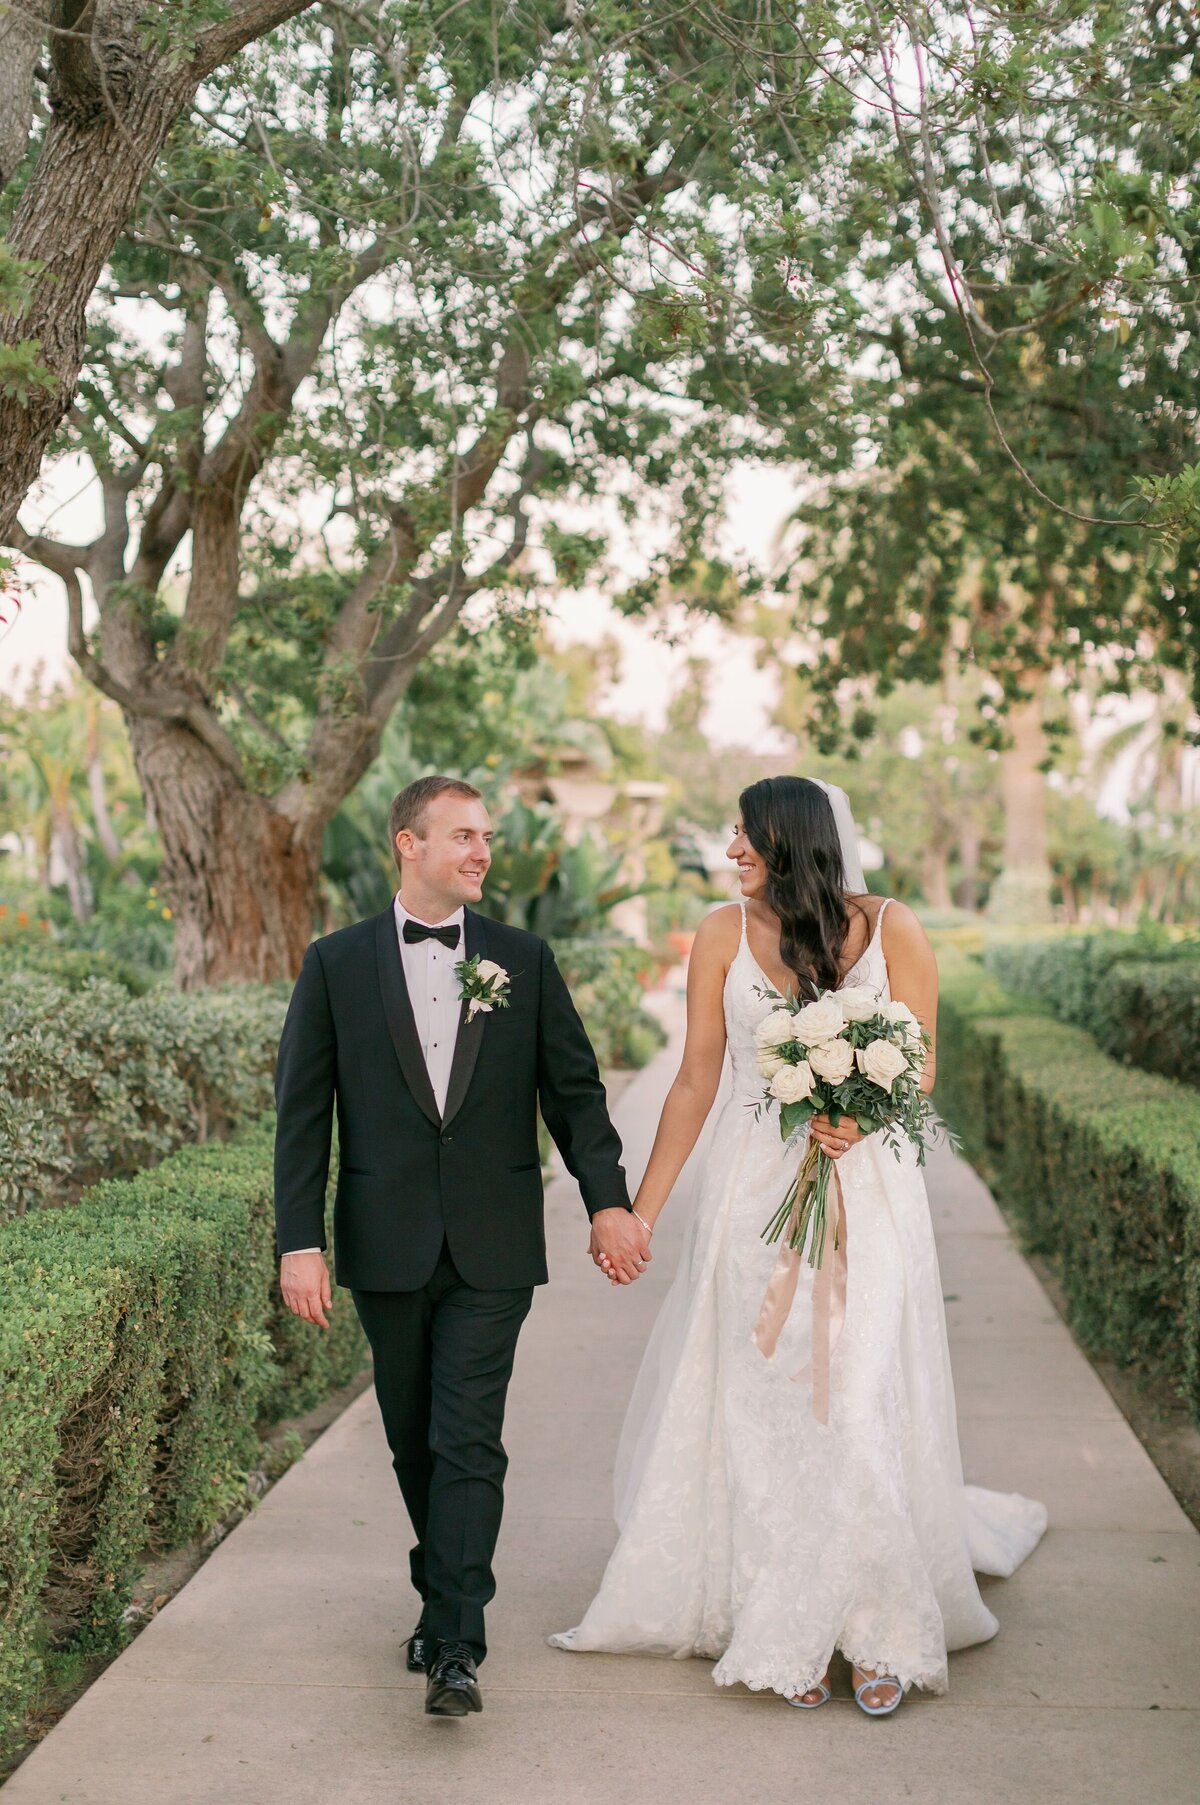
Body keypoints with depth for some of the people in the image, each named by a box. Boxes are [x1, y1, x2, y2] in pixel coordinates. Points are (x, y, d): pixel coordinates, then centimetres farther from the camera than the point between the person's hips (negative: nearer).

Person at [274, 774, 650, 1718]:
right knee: (415, 1444, 14)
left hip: (493, 1249, -1)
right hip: (386, 1248, 1)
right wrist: (300, 1241, -7)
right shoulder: (336, 963, 1)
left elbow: (574, 1088, 4)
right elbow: (303, 1111, 0)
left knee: (468, 1443, -6)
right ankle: (446, 1595, 33)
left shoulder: (525, 959, 4)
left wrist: (609, 1201, -8)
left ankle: (456, 1646, -4)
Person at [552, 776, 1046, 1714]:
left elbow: (920, 1068, 2)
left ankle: (882, 1633, 11)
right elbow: (696, 1081, 4)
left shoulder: (892, 929, -3)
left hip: (866, 1188, -2)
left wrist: (863, 1116, -20)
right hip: (755, 1194, 2)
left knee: (862, 1405, -6)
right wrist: (639, 1210, 2)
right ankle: (789, 1636, 18)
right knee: (761, 1409, 3)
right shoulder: (725, 933, 2)